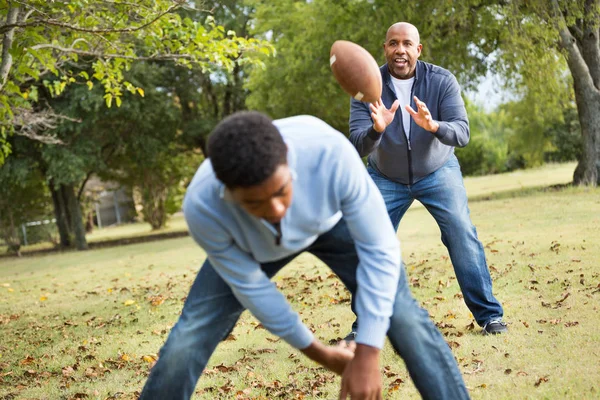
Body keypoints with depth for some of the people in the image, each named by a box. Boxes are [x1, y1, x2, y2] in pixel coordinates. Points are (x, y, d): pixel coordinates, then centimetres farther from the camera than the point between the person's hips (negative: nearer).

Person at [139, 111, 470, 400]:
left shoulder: (330, 152, -43)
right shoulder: (202, 207, -37)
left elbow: (379, 248, -32)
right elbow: (250, 286, -21)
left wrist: (367, 354, -32)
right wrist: (316, 352, -10)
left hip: (330, 220, 0)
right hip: (253, 245, 1)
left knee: (404, 317, -16)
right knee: (189, 338, -6)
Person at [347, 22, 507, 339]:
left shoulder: (442, 81, -19)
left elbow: (462, 133, -26)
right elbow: (357, 146, -25)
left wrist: (433, 125, -47)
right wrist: (377, 129, -47)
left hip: (438, 172, -1)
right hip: (385, 178, 1)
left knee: (463, 235, -13)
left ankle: (489, 315, -1)